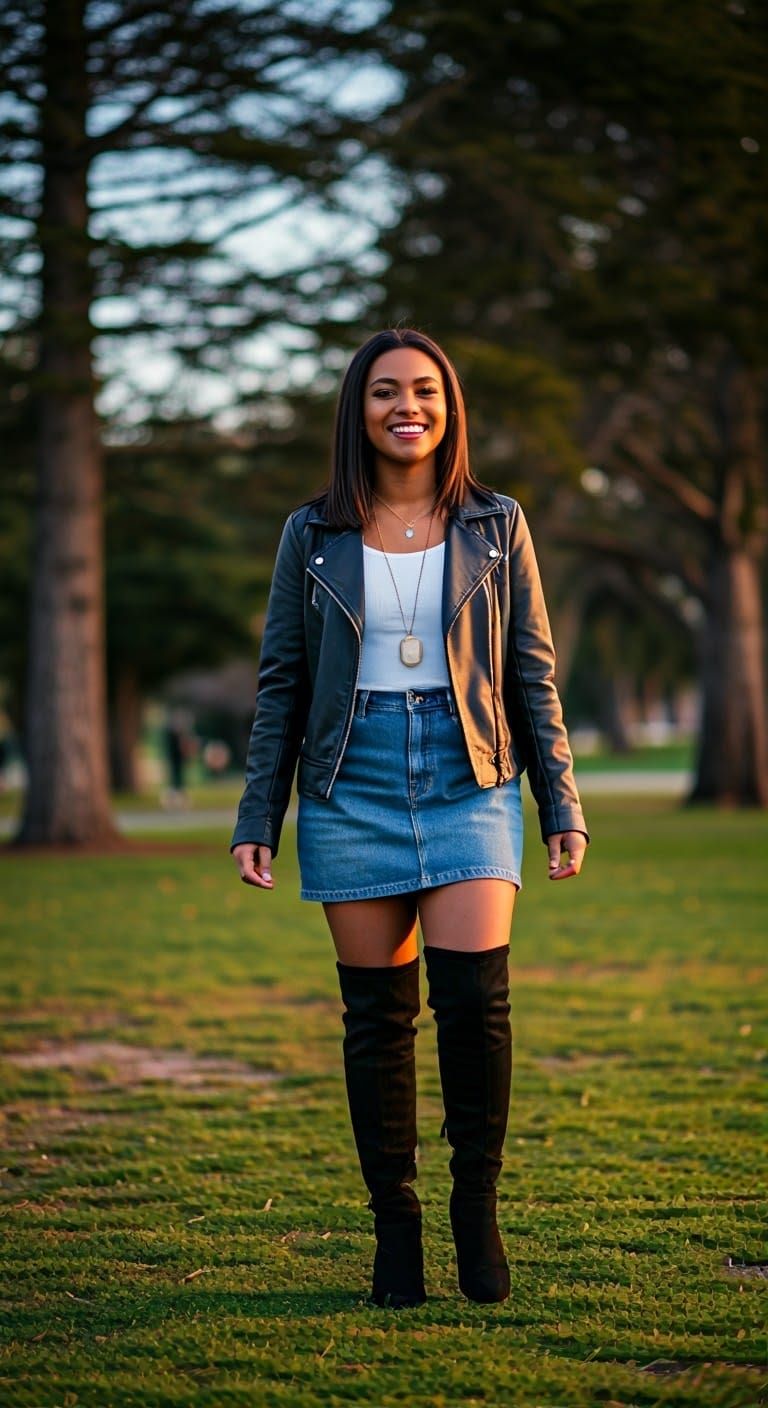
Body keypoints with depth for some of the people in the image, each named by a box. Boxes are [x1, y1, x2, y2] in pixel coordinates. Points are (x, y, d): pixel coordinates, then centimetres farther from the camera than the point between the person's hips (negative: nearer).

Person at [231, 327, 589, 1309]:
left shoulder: (495, 526, 7)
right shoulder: (314, 535, 7)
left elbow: (533, 676, 8)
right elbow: (282, 683, 9)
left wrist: (562, 807, 5)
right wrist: (257, 819, 4)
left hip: (469, 783, 0)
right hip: (352, 787, 1)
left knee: (474, 996, -14)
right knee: (376, 1015, 2)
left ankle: (477, 1205, 5)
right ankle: (394, 1228, 12)